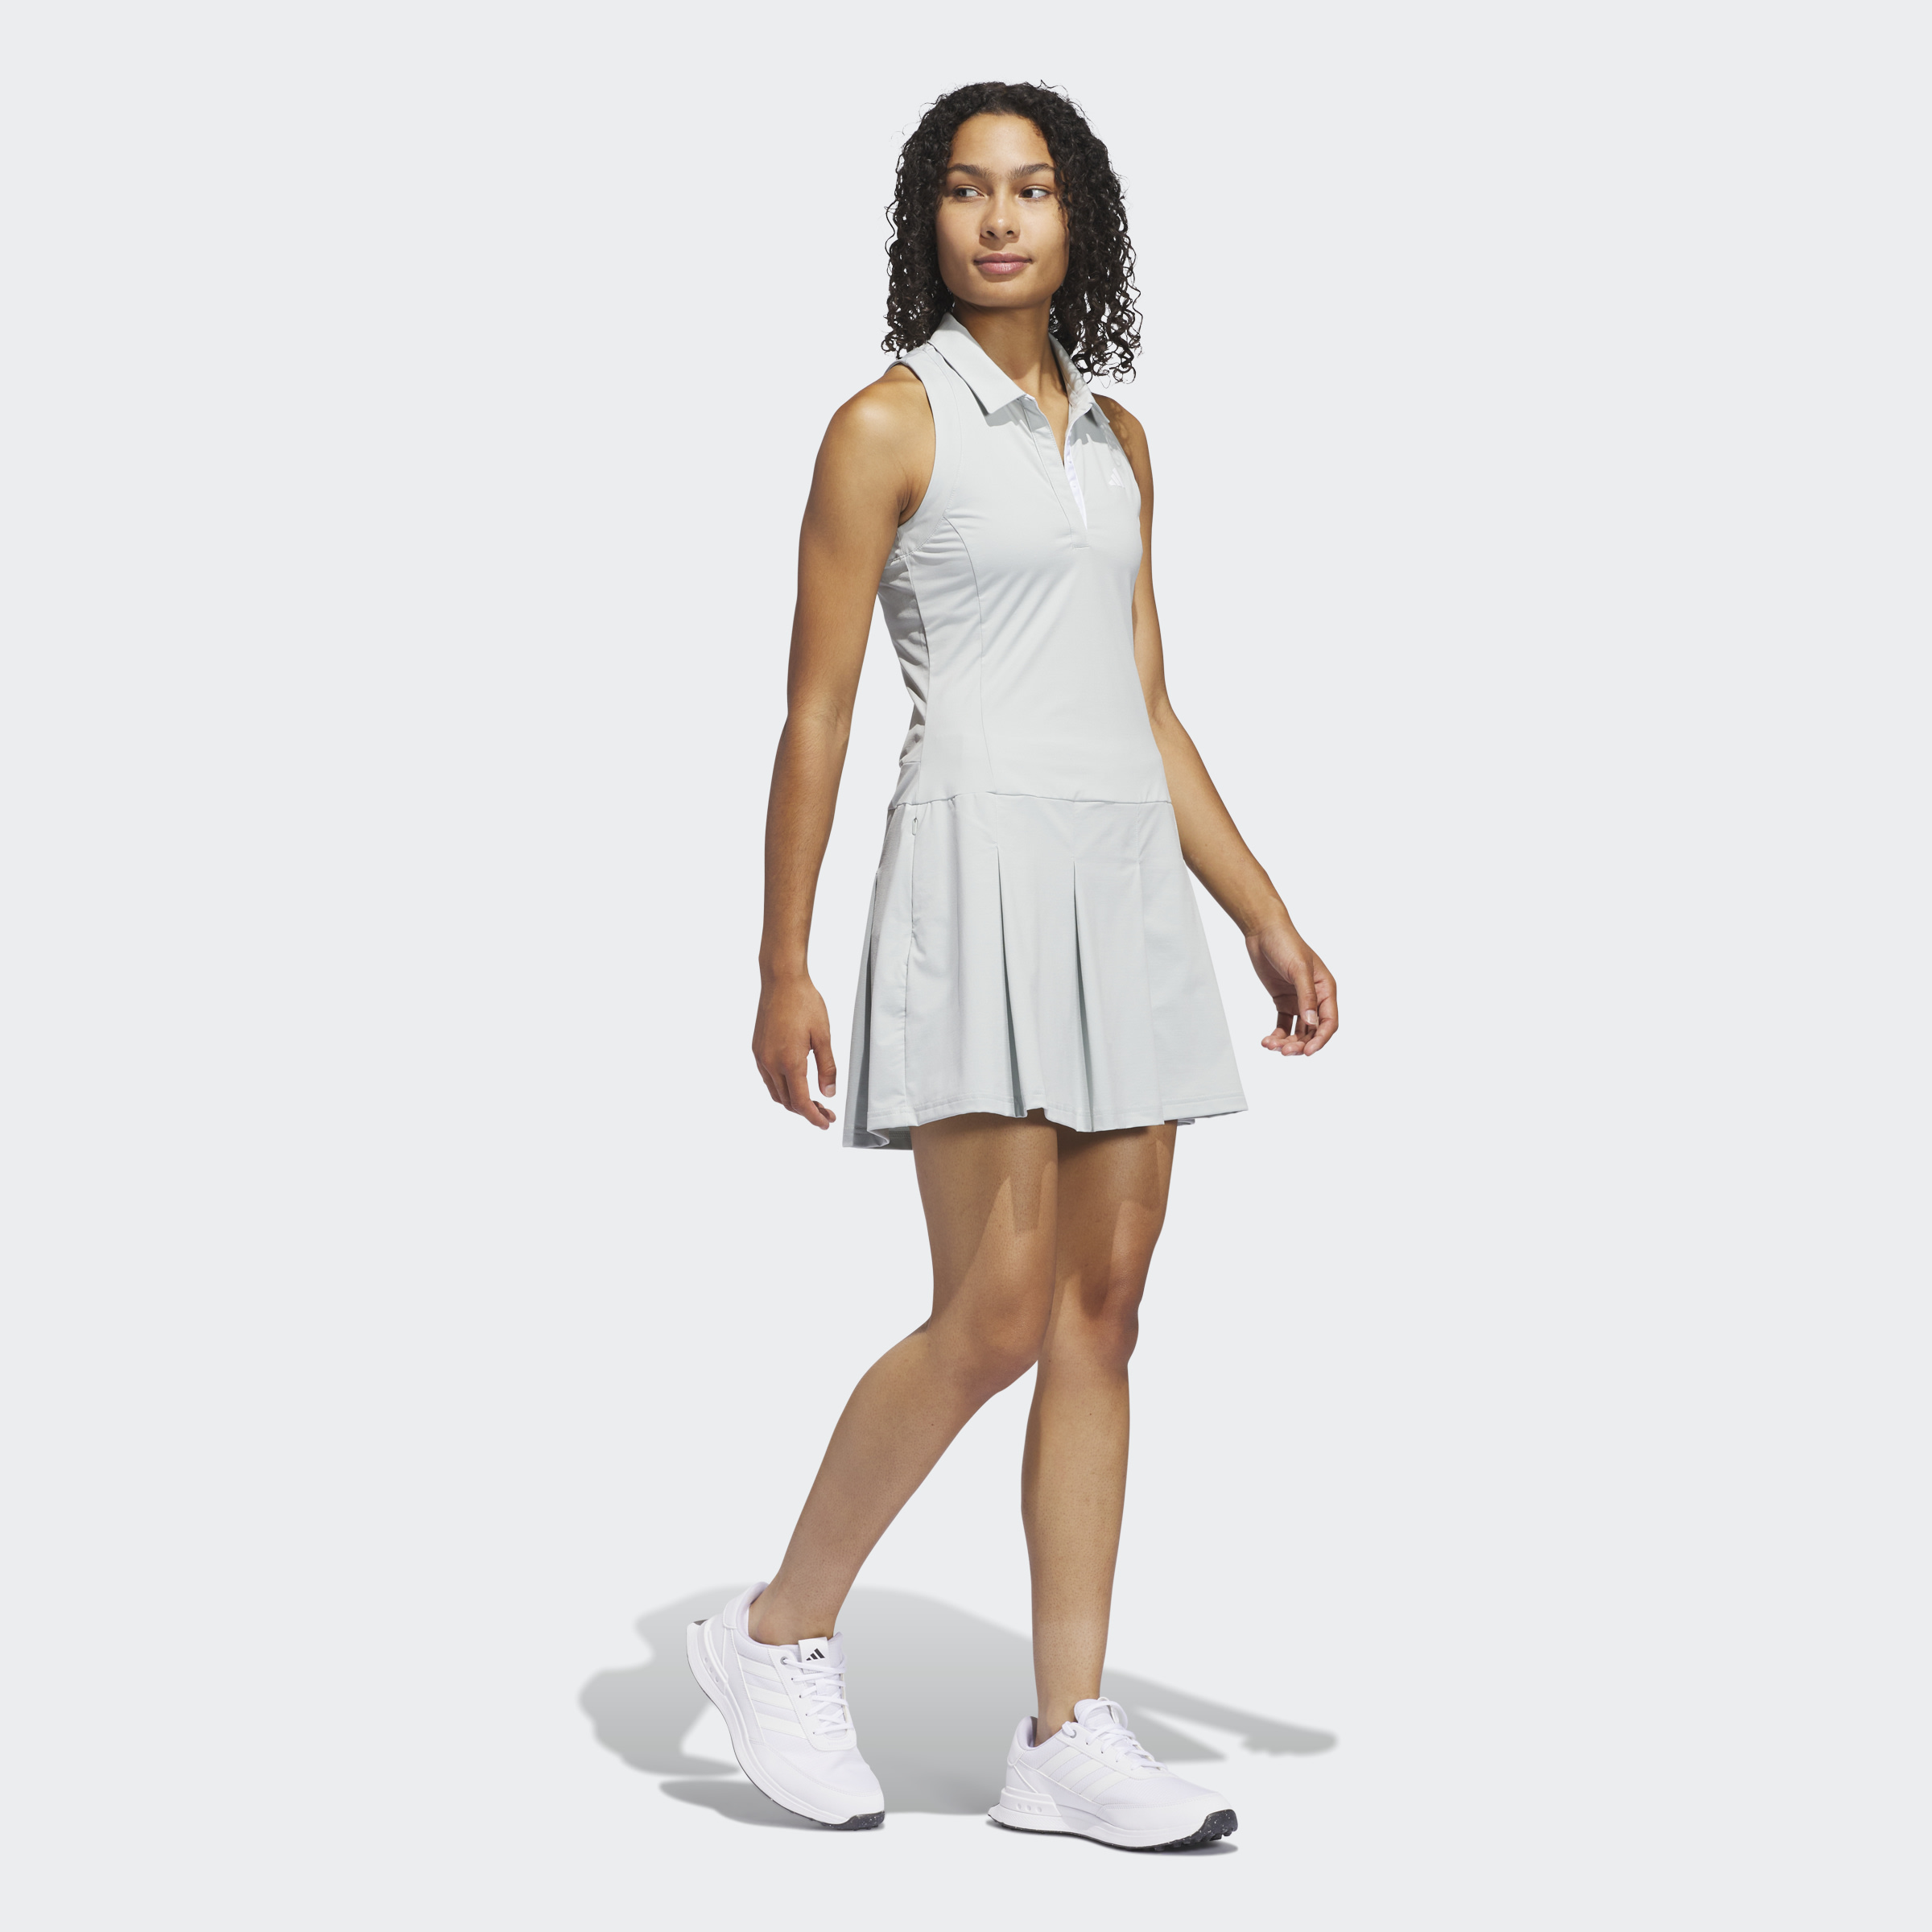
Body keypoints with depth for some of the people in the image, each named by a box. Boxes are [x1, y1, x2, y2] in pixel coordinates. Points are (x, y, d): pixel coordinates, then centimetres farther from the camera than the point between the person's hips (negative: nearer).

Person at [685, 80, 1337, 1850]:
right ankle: (783, 1633, 11)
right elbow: (816, 711, -5)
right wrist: (782, 970, -8)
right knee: (999, 1318, -10)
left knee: (1104, 1310, 4)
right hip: (982, 864, -6)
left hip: (1128, 884, 7)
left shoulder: (1116, 441, 16)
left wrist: (1269, 919, 13)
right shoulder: (890, 425, -2)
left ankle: (1069, 1735, 9)